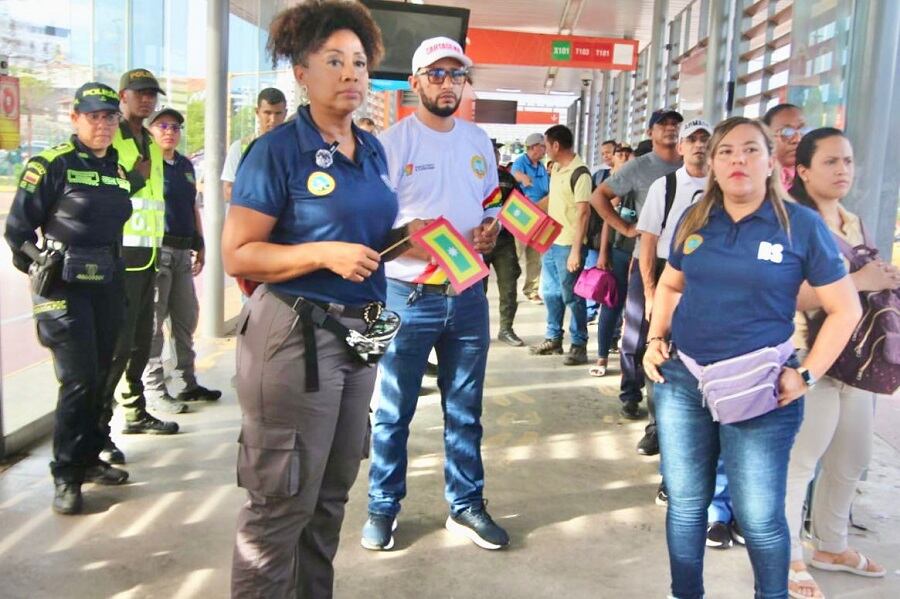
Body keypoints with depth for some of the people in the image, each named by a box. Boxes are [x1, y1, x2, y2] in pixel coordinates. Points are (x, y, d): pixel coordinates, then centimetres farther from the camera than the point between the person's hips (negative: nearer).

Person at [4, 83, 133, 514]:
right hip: (64, 289, -6)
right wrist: (46, 272, -7)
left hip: (107, 287, 7)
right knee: (79, 381, -9)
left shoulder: (118, 171, 12)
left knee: (99, 377, 12)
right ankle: (66, 477, 4)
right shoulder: (51, 165, -7)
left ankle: (88, 458, 26)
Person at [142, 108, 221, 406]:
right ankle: (154, 390, 4)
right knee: (153, 320, -3)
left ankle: (187, 383, 23)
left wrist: (200, 246, 20)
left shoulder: (186, 165, 17)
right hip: (156, 250, -8)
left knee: (186, 318, 12)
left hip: (183, 252, 8)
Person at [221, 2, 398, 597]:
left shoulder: (373, 149, 11)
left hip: (358, 331, 8)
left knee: (332, 492, 18)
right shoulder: (277, 150, -11)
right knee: (283, 500, 3)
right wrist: (325, 255, -23)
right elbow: (237, 254, -14)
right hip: (295, 334, -7)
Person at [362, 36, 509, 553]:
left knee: (465, 409, 13)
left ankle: (466, 505, 27)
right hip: (409, 296, -4)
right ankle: (384, 508, 23)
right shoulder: (393, 142, -6)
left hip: (468, 296, 5)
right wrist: (413, 245, -26)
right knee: (394, 411, 6)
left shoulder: (478, 140, 11)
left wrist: (491, 232, -2)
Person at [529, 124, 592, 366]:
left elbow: (583, 213, -21)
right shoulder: (557, 168, 9)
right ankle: (553, 339, 31)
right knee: (550, 292, 17)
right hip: (551, 241, 9)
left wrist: (576, 250, -23)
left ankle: (579, 345, 12)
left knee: (571, 296, 0)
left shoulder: (579, 173, -17)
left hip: (569, 244, -9)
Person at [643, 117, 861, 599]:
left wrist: (806, 374, -8)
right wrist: (656, 339, 6)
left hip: (758, 390, -3)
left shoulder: (801, 225, -6)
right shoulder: (694, 220, 5)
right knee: (685, 504, 14)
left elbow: (846, 309, -2)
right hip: (680, 380, 4)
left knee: (760, 517, 5)